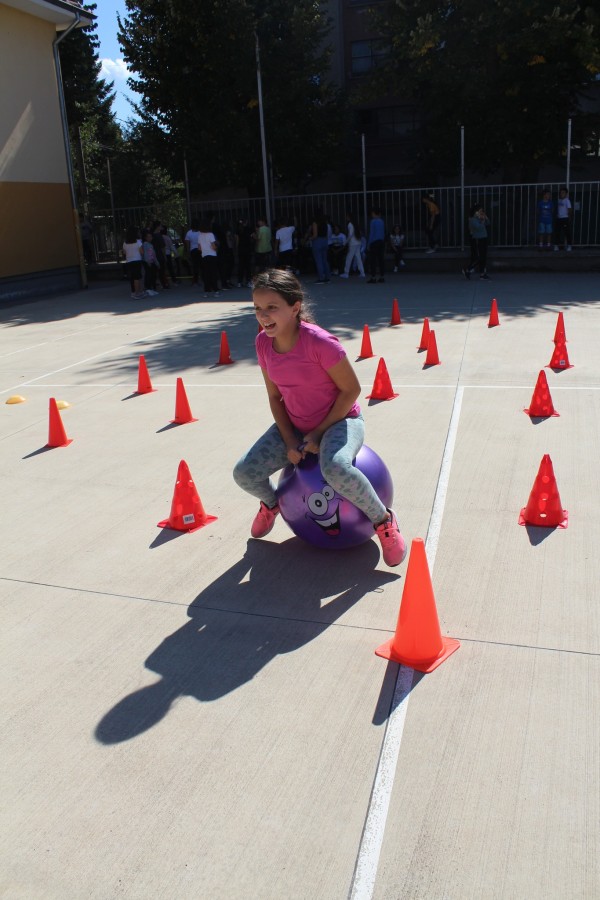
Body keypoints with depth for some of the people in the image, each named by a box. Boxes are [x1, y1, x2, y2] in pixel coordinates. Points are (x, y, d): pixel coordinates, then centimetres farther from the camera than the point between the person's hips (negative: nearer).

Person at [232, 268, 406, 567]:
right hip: (295, 425, 6)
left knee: (335, 469, -39)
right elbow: (275, 397, 2)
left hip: (339, 420, -6)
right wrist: (289, 441, -8)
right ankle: (271, 503, 29)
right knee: (244, 473, -9)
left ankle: (384, 521, -12)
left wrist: (319, 433, -17)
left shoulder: (319, 342, -27)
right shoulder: (263, 343, -8)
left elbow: (351, 389, -18)